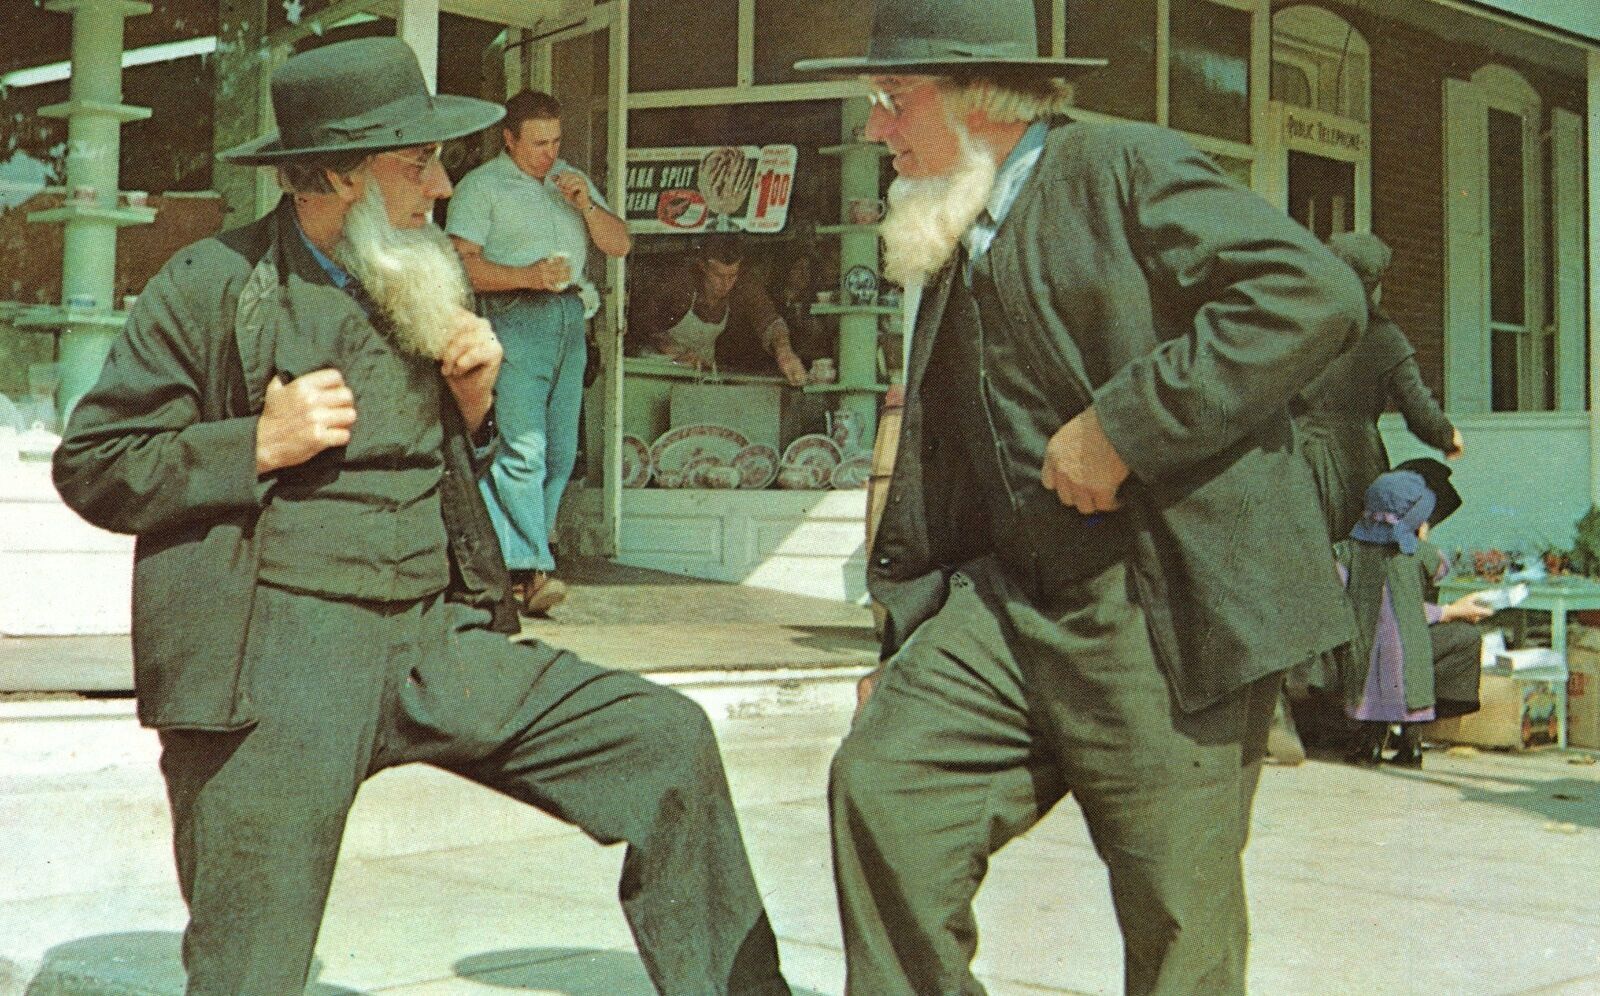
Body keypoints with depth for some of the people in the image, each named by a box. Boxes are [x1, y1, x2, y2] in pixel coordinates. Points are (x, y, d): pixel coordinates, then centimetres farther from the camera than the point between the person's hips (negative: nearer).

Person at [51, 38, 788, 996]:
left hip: (435, 645, 5)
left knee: (667, 739, -3)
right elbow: (92, 466, -3)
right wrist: (262, 442, -14)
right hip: (272, 669, -5)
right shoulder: (211, 287, -4)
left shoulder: (426, 286, 14)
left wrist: (472, 406, 2)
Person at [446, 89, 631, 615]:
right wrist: (527, 276, -17)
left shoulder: (573, 181, 21)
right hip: (513, 320, -6)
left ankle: (515, 558, 9)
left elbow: (619, 244, 16)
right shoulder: (481, 186, 3)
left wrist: (586, 204, 0)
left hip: (569, 318, 6)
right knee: (523, 448, -16)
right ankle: (530, 569, -19)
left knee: (561, 451, 3)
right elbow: (462, 264, -6)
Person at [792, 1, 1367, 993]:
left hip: (1166, 613, -7)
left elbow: (1316, 292, -19)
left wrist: (1122, 424, -19)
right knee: (881, 780, -10)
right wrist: (905, 644, 21)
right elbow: (935, 478, 24)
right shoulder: (953, 252, 18)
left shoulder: (1124, 167, -5)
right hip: (1012, 602, 7)